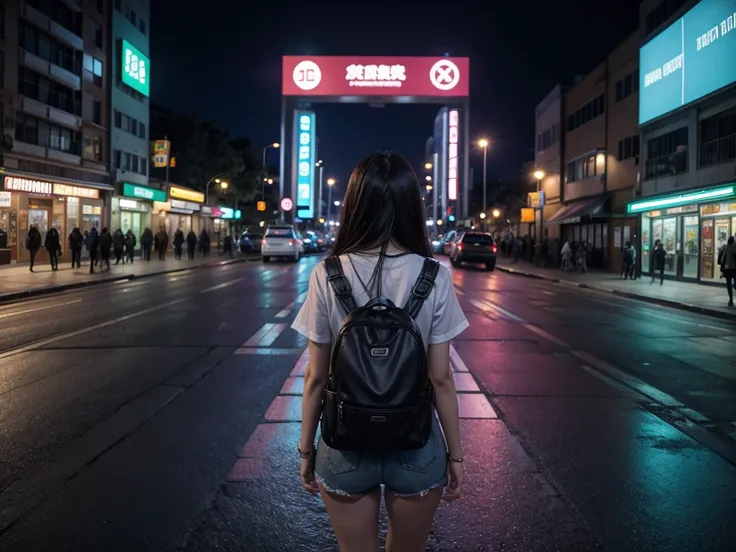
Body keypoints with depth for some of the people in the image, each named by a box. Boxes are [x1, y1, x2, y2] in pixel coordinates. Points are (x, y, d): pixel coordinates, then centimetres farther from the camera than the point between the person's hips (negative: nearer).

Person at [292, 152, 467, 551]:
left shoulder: (327, 277, -11)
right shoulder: (434, 278, -11)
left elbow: (316, 378, -6)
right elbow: (441, 379, -8)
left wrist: (306, 450, 7)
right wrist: (455, 453, 5)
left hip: (346, 444, 0)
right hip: (415, 445, 1)